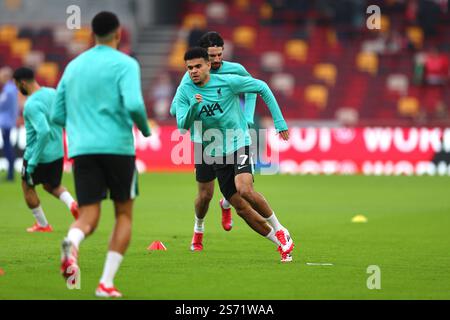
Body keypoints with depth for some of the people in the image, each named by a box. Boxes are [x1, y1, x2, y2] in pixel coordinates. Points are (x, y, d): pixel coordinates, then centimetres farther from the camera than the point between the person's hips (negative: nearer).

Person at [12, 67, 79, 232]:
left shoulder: (32, 104, -24)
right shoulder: (52, 93, 0)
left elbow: (44, 131, -33)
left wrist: (33, 161, -28)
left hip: (38, 154, -7)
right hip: (57, 152, 7)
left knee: (27, 187, 17)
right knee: (52, 186, 25)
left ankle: (42, 225, 24)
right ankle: (72, 203, -3)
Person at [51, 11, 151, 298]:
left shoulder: (74, 66, 15)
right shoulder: (125, 64, -2)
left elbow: (58, 115, 16)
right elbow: (134, 104, -17)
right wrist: (145, 129, 2)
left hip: (82, 149, 4)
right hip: (118, 147, -4)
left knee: (89, 217, 2)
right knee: (124, 214, 11)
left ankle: (71, 243, -34)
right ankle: (106, 283, 2)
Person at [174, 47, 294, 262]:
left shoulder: (228, 82, -8)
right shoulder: (184, 92, -2)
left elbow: (262, 88, 3)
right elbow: (182, 126, -9)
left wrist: (279, 121, 1)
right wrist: (193, 107, -29)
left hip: (240, 145, -4)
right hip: (216, 154, 4)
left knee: (244, 189, -28)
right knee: (241, 208, -1)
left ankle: (279, 231, -8)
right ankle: (280, 243, 14)